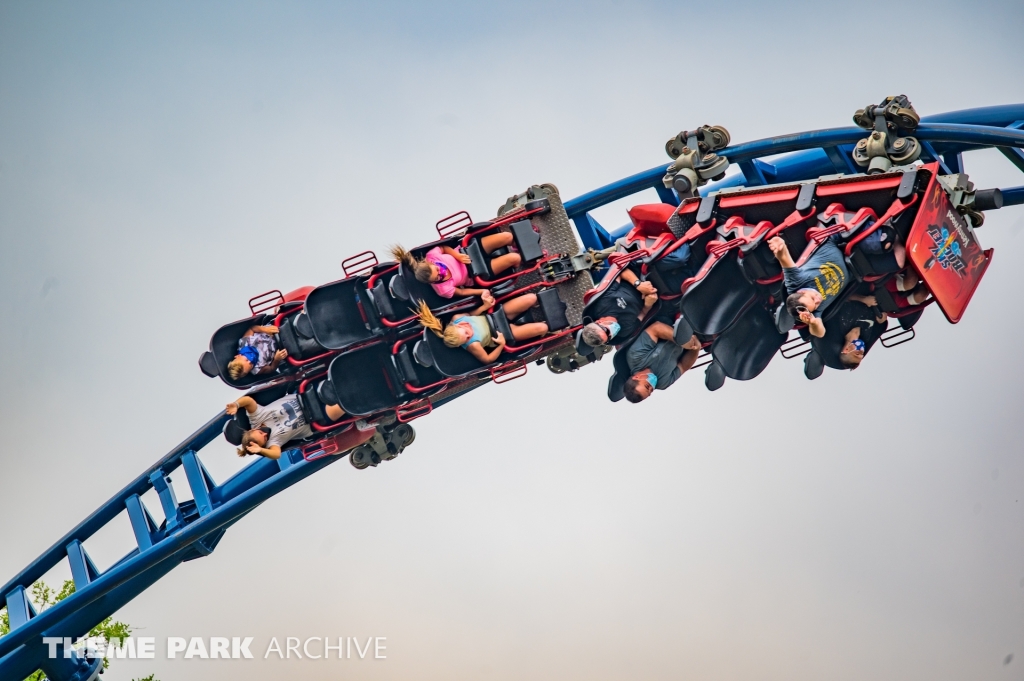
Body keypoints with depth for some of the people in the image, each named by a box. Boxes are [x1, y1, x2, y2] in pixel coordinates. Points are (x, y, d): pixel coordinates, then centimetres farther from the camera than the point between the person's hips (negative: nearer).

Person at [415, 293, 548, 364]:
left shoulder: (456, 318, -23)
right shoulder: (472, 344, -34)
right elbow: (487, 359, -18)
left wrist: (485, 306, -16)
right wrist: (502, 344, -28)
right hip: (503, 332, -4)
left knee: (532, 298, -4)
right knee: (542, 328, -13)